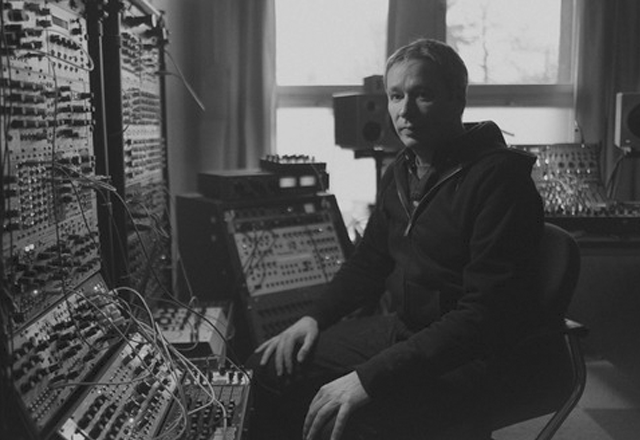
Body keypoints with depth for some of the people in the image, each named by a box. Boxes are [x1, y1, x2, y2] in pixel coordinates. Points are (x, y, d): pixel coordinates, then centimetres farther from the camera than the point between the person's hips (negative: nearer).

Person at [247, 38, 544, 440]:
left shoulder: (498, 178, -19)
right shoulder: (402, 171, 8)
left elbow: (484, 317, -25)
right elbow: (370, 260, 19)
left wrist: (371, 377, -29)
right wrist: (317, 317, 3)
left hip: (467, 359, -8)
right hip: (400, 329, 8)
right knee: (269, 371, 4)